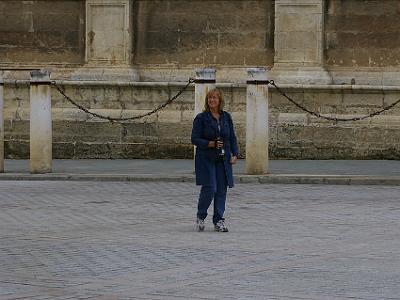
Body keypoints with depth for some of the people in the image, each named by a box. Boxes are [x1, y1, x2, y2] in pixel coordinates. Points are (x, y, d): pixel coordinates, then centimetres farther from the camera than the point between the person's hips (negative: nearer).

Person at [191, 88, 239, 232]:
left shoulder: (226, 117, 10)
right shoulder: (201, 118, -3)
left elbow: (232, 138, 13)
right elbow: (195, 139, -6)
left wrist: (235, 154, 0)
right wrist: (210, 144, -19)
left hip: (222, 159, 4)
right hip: (206, 159, -4)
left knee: (221, 190, 0)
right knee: (209, 188, -11)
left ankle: (218, 221, 6)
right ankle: (200, 217, 10)